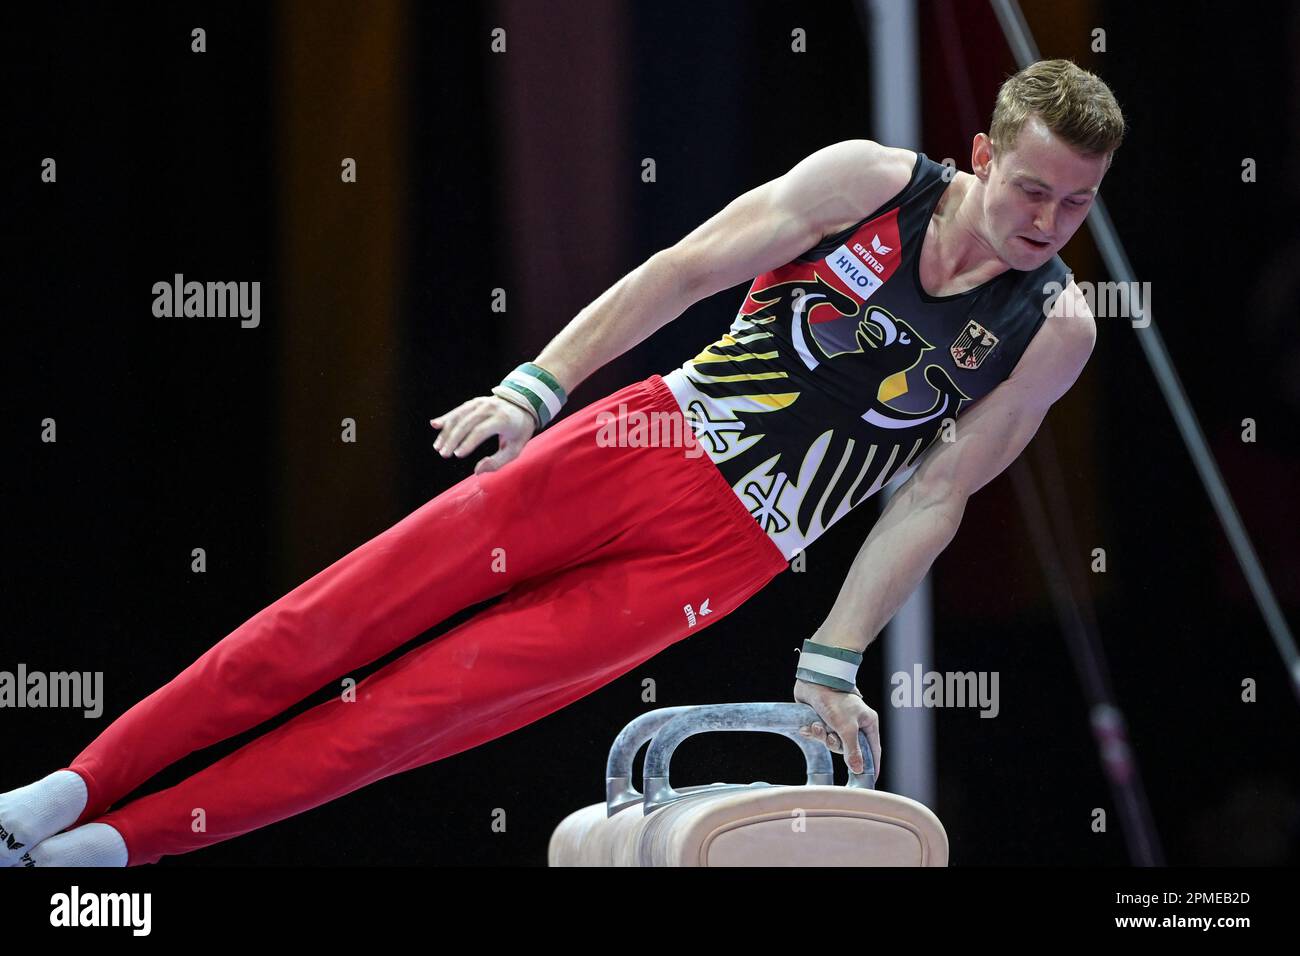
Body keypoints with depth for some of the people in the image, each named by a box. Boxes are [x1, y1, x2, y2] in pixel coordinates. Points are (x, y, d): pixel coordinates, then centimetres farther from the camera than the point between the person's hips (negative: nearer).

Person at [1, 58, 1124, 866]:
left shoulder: (1052, 330, -8)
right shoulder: (870, 181, -7)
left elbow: (936, 498, -5)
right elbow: (688, 269, -3)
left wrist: (832, 664, -6)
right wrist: (538, 387, -10)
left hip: (725, 551, -1)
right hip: (643, 447, 1)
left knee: (428, 707, -7)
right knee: (342, 615, -4)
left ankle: (121, 841, -2)